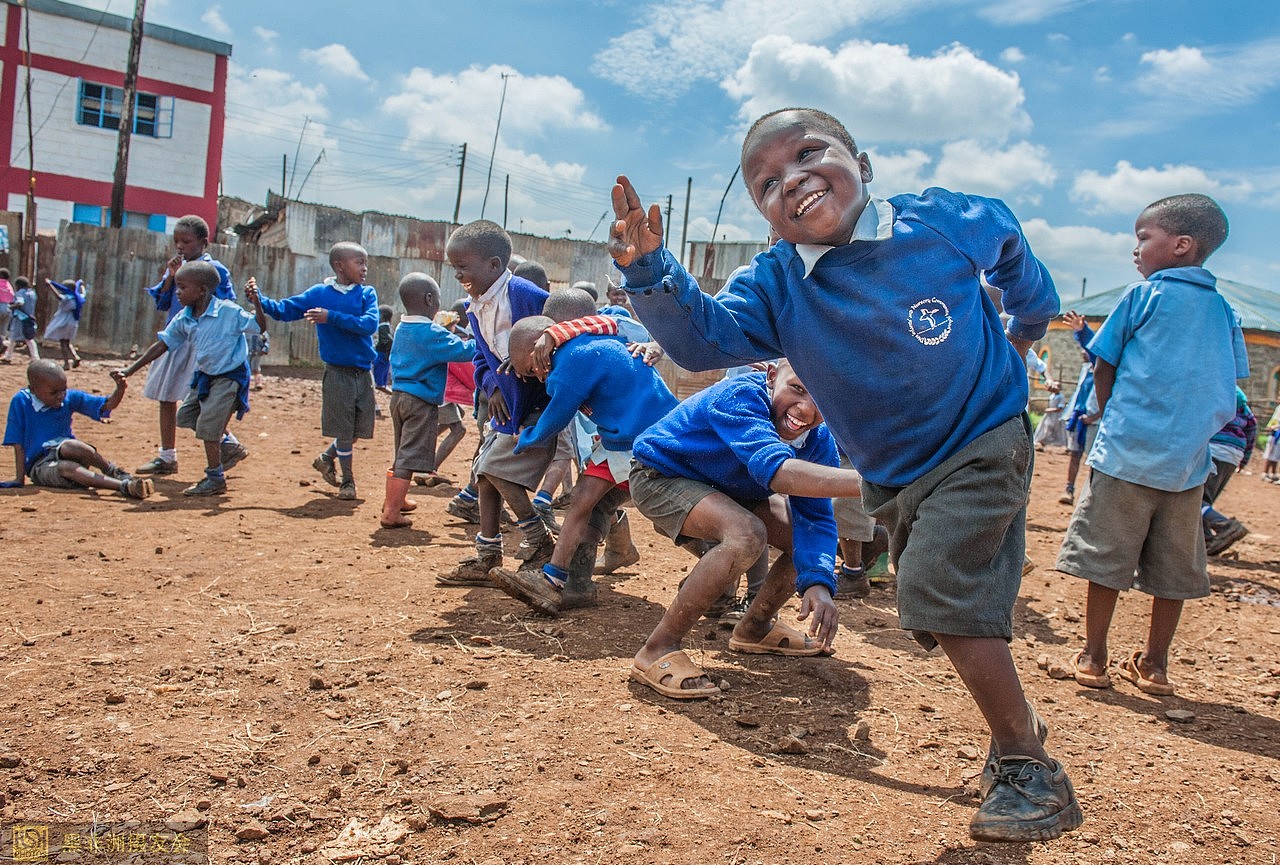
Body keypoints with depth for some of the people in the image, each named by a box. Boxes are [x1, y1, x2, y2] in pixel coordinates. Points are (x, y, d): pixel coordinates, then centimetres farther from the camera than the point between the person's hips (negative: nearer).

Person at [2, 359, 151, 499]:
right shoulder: (20, 402, -6)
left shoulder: (70, 398, 2)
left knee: (68, 446, -35)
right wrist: (19, 479, -8)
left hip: (65, 454, 3)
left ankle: (115, 472, -21)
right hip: (40, 466, -3)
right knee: (65, 468, -37)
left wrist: (120, 388, -25)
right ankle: (125, 486, -55)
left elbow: (107, 405, -4)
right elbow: (18, 445, -6)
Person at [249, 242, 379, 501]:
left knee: (359, 429, 10)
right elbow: (283, 310, 3)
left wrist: (332, 317, -23)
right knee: (343, 429, 2)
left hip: (364, 372, 2)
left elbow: (370, 323, -16)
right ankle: (347, 480, 20)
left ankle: (326, 458, 36)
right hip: (337, 372, -2)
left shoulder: (367, 293, 1)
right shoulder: (319, 293, 0)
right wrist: (260, 300, -15)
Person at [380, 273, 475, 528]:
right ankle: (392, 512, -6)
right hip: (421, 402, -9)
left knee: (401, 454, 23)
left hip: (398, 395, 9)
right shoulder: (433, 334, -17)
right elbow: (462, 351, -20)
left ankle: (393, 500, 37)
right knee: (409, 457, -5)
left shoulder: (401, 329, 10)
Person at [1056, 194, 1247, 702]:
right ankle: (1155, 663, 20)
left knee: (1106, 558, 4)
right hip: (1188, 460, 5)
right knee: (1172, 567, 11)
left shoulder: (1142, 296, -3)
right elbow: (1230, 388, 14)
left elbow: (1103, 369, 1)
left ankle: (1093, 656, 9)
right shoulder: (1224, 310, 11)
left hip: (1127, 453, -5)